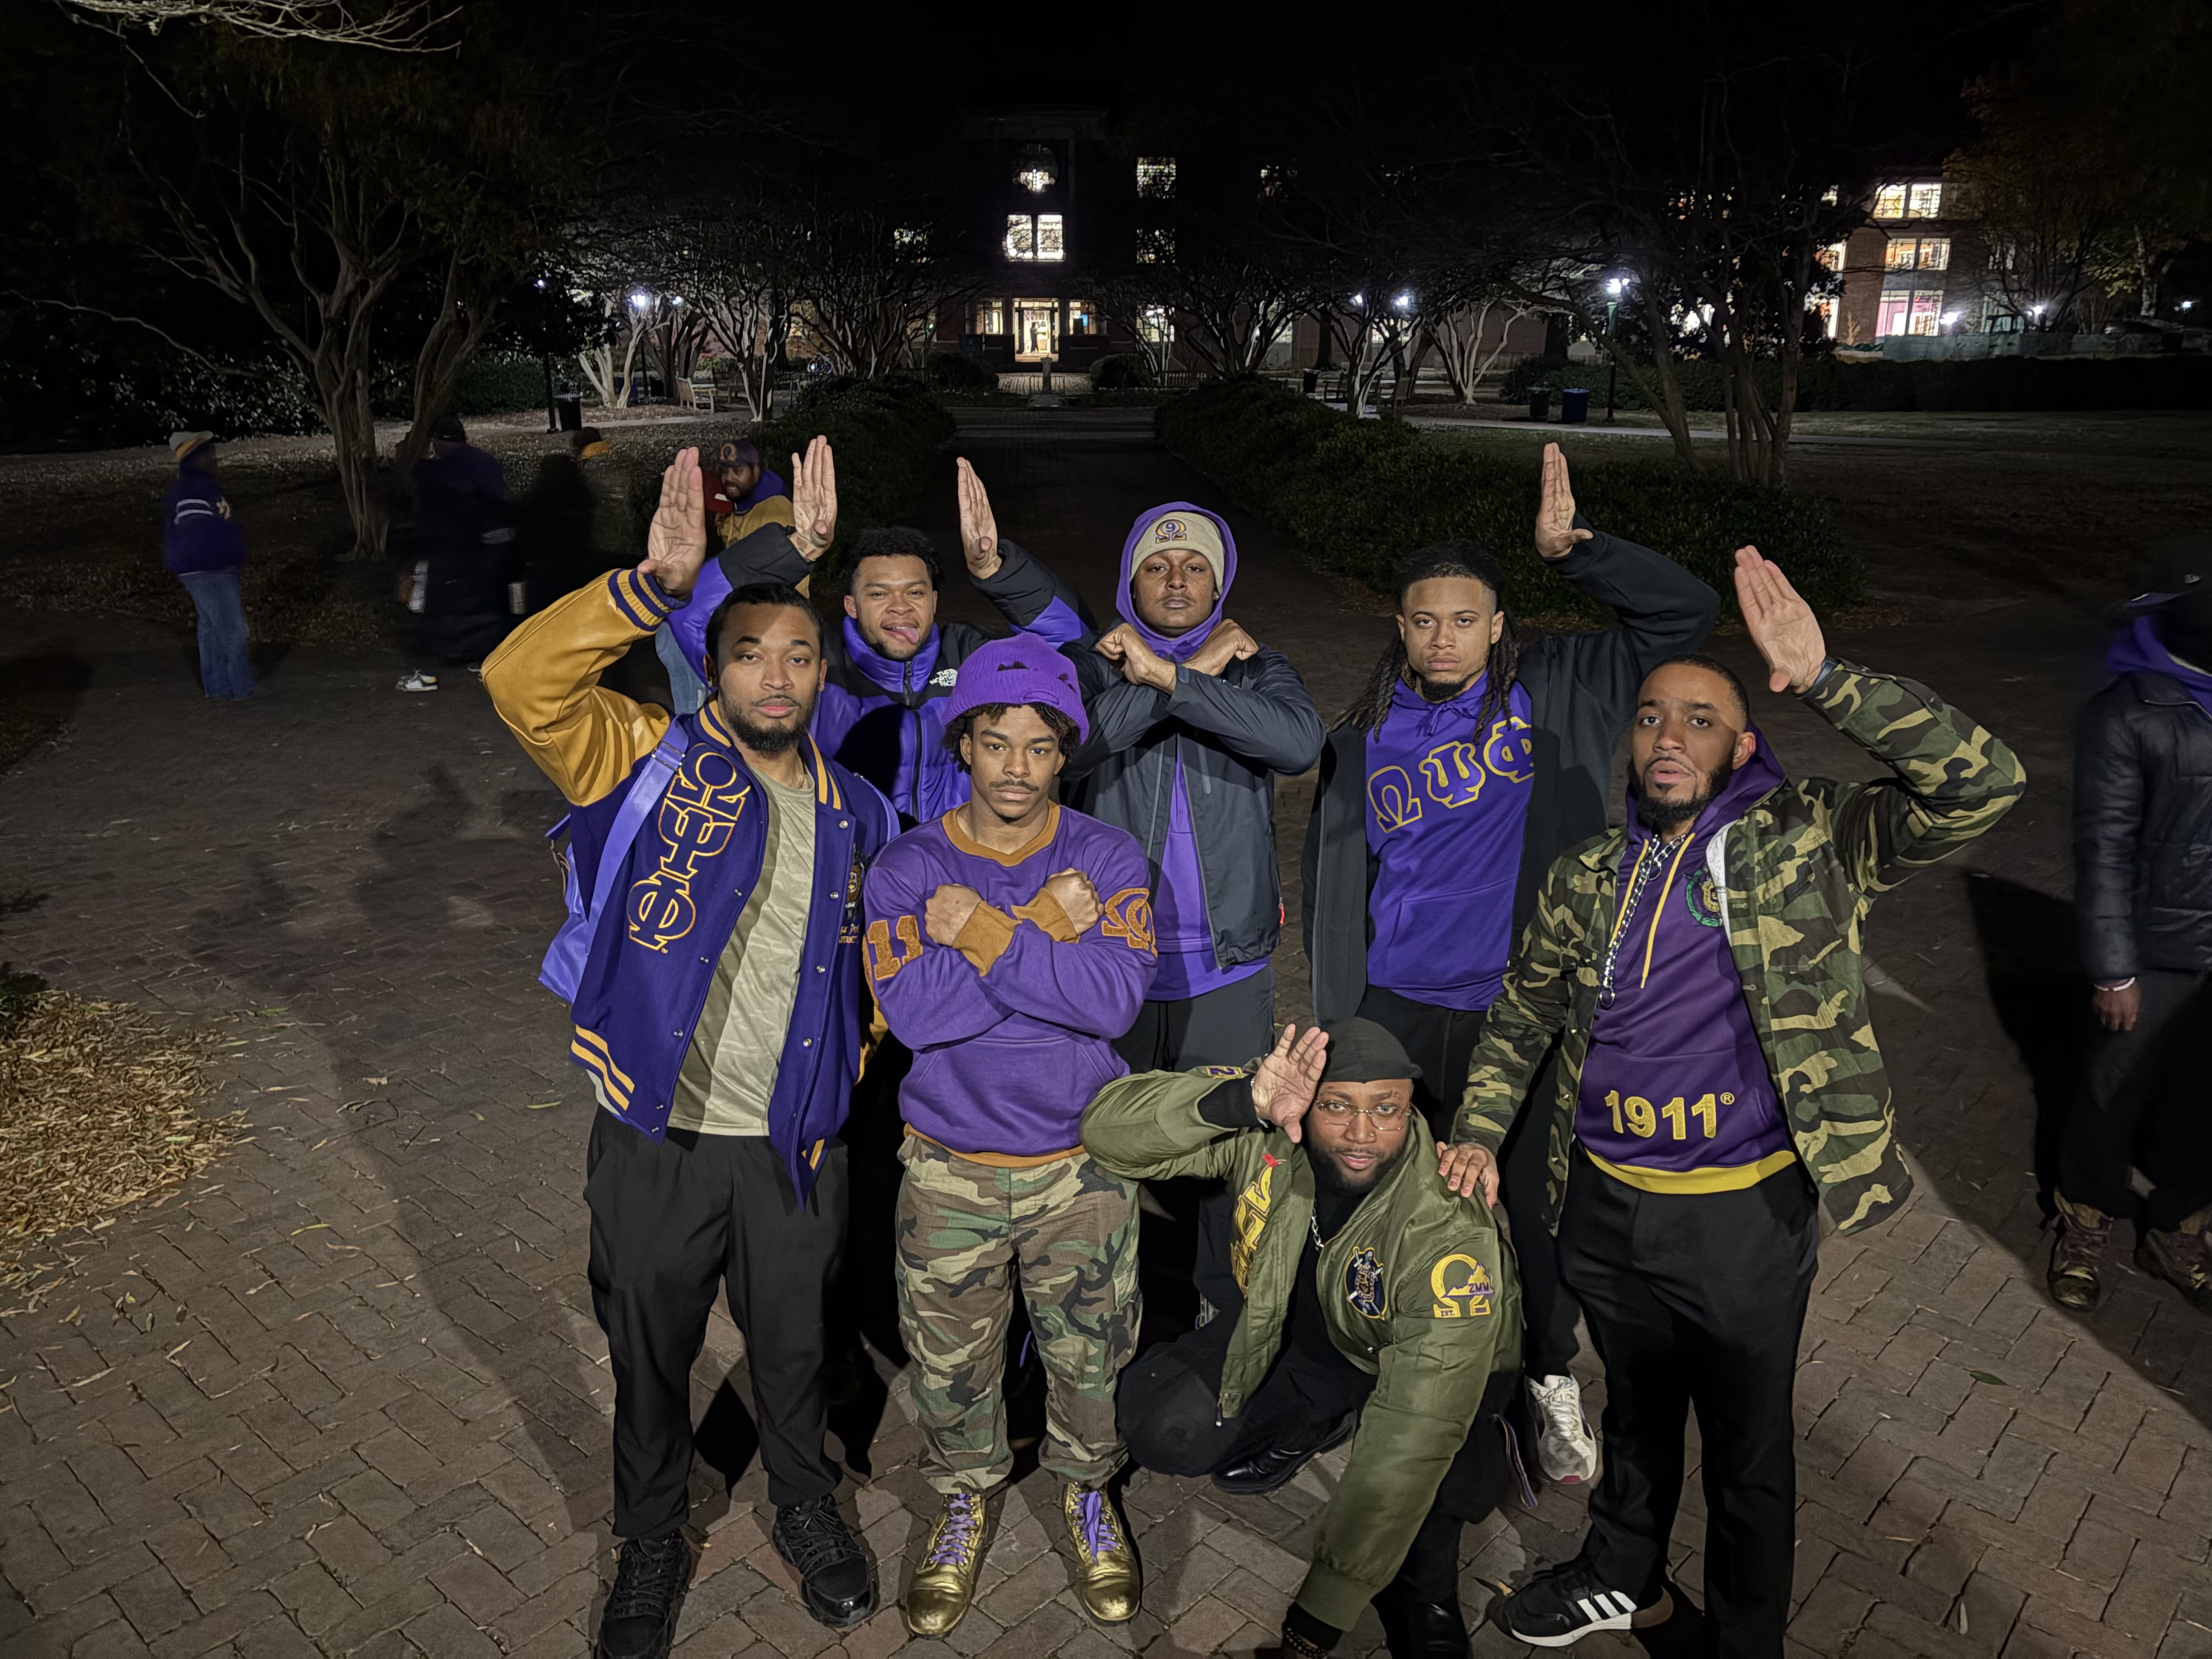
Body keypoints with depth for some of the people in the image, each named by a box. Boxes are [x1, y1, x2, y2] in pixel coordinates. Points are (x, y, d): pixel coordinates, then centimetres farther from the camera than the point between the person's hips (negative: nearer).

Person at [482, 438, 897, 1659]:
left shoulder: (853, 814, 3)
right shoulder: (649, 763, -8)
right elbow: (520, 682, -26)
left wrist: (844, 1066, 7)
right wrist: (653, 585, -35)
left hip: (794, 1152, 2)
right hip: (656, 1142, -2)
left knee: (793, 1352, 21)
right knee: (649, 1361, 18)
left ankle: (808, 1514, 50)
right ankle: (650, 1550, 45)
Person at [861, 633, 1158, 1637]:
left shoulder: (1107, 860, -8)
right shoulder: (908, 868, -8)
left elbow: (1115, 998, -22)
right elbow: (915, 1010, -22)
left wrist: (978, 932, -23)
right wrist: (1044, 931, -23)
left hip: (1081, 1166, 0)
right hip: (949, 1172, 0)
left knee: (1086, 1356, 17)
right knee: (950, 1362, 17)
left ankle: (1087, 1492, 46)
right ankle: (965, 1500, 46)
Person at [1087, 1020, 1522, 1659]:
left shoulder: (1449, 1230, -38)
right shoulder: (1266, 1125, -28)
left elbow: (1411, 1442, -38)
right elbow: (1107, 1128, -32)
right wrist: (1238, 1101, -50)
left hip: (1449, 1358, -3)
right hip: (1303, 1326, 3)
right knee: (1163, 1427, -16)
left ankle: (1423, 1599, 5)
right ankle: (1298, 1427, 17)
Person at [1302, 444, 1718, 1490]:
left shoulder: (1552, 690, -3)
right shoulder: (1366, 736, 3)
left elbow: (1685, 612, -10)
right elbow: (1336, 878, 9)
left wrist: (1572, 547, -22)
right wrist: (1337, 1014, 7)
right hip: (1397, 1012, 2)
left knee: (1538, 1199, 9)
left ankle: (1553, 1382, 34)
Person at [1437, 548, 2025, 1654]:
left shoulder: (1809, 846, -9)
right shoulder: (1588, 876, 2)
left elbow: (1981, 783, -23)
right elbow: (1521, 1014, 14)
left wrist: (1825, 679, -31)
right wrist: (1478, 1133, 6)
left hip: (1746, 1213, -3)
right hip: (1605, 1204, 4)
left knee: (1748, 1450, 16)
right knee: (1636, 1408, 26)